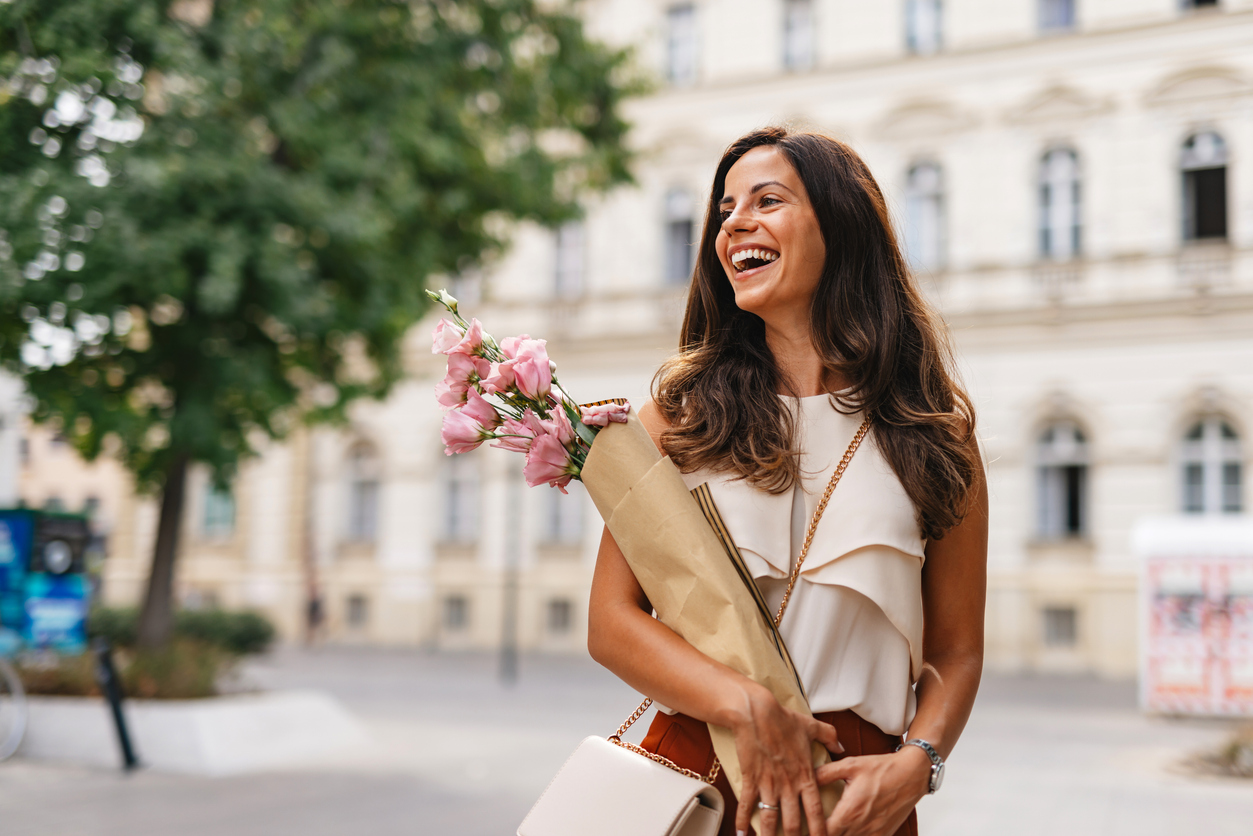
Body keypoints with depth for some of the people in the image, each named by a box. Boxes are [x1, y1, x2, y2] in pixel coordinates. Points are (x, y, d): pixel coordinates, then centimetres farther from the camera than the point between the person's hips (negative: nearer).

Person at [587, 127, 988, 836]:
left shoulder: (931, 432, 1)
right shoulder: (683, 409, 0)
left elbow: (956, 652, 4)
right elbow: (612, 620, -5)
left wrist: (915, 765, -14)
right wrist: (748, 708, -18)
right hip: (693, 769, 0)